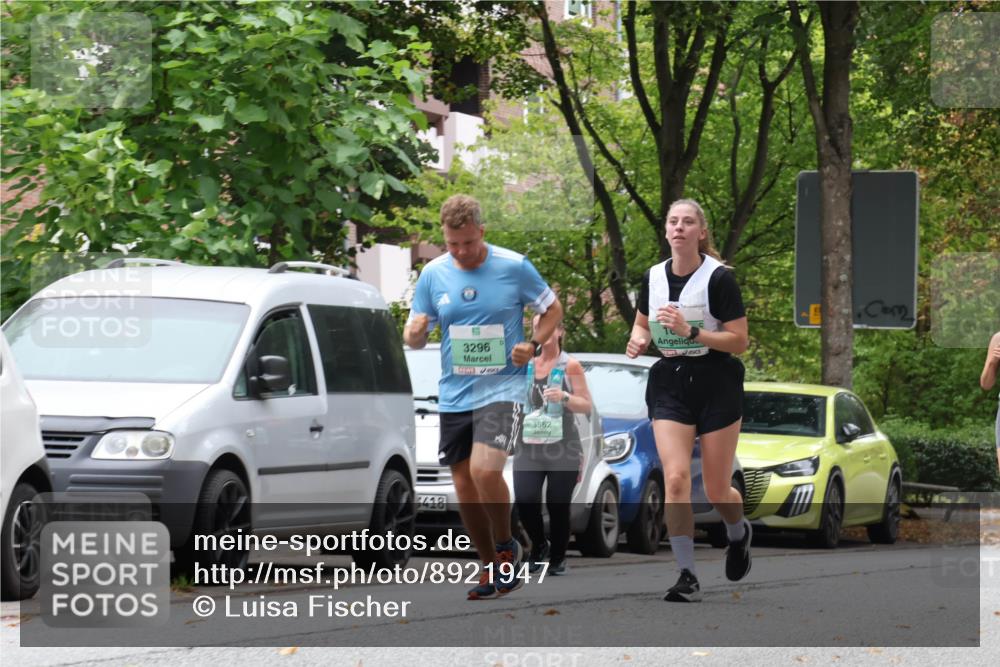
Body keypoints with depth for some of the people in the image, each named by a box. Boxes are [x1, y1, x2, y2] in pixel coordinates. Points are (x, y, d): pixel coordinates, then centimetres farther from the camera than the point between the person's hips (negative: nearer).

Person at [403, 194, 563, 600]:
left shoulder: (514, 267, -5)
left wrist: (534, 345, -10)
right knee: (465, 487, 6)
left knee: (485, 469, -24)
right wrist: (414, 334, -16)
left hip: (502, 388, -4)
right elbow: (414, 337, 8)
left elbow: (552, 309, 7)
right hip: (454, 395, 4)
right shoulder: (433, 274, 3)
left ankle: (507, 547, 0)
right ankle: (491, 567, 22)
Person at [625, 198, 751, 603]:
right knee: (675, 478, -15)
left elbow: (739, 341, -12)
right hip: (670, 385, 3)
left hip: (717, 386, -3)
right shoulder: (653, 277, 3)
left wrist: (690, 331, -23)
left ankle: (739, 534, 40)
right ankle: (687, 577, -11)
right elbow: (642, 324, 21)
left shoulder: (719, 277, -11)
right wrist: (639, 339, -3)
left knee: (716, 490, 4)